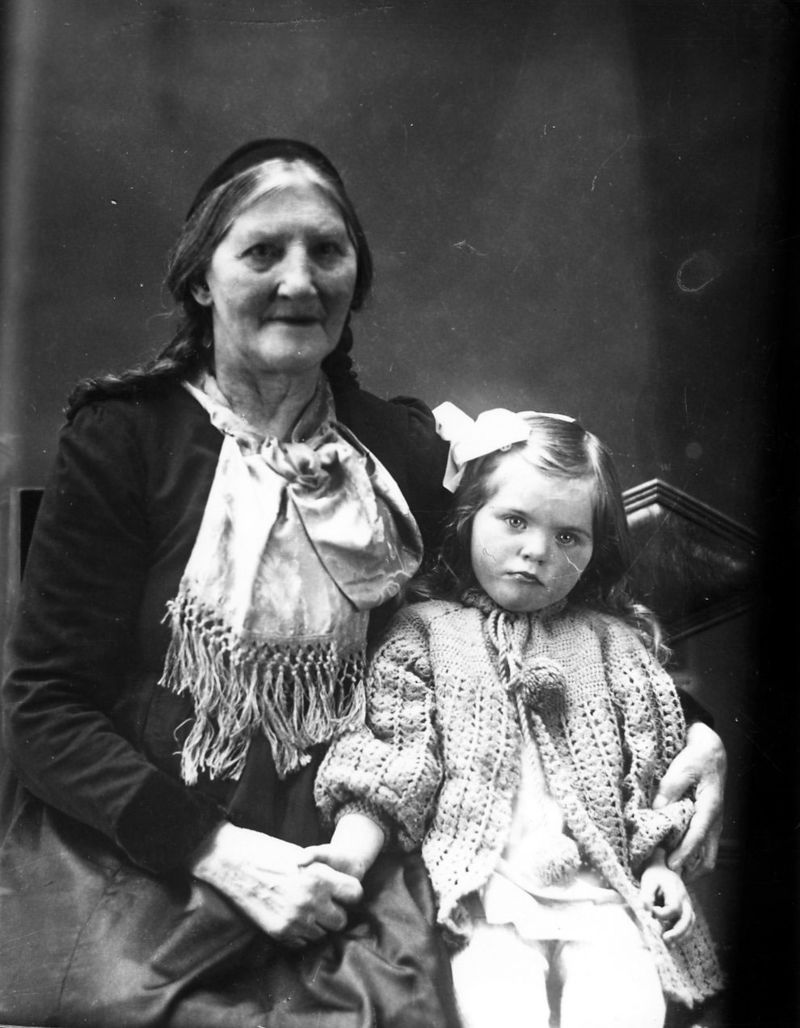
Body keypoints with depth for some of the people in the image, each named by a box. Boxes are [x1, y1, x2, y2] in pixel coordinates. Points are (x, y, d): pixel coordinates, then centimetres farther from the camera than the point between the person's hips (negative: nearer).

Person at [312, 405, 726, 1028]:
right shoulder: (424, 632, 6)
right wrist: (352, 850, -13)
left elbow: (650, 765, 15)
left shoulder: (614, 643, 13)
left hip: (599, 885, 3)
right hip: (484, 884, -2)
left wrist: (658, 865, 8)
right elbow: (388, 757, -1)